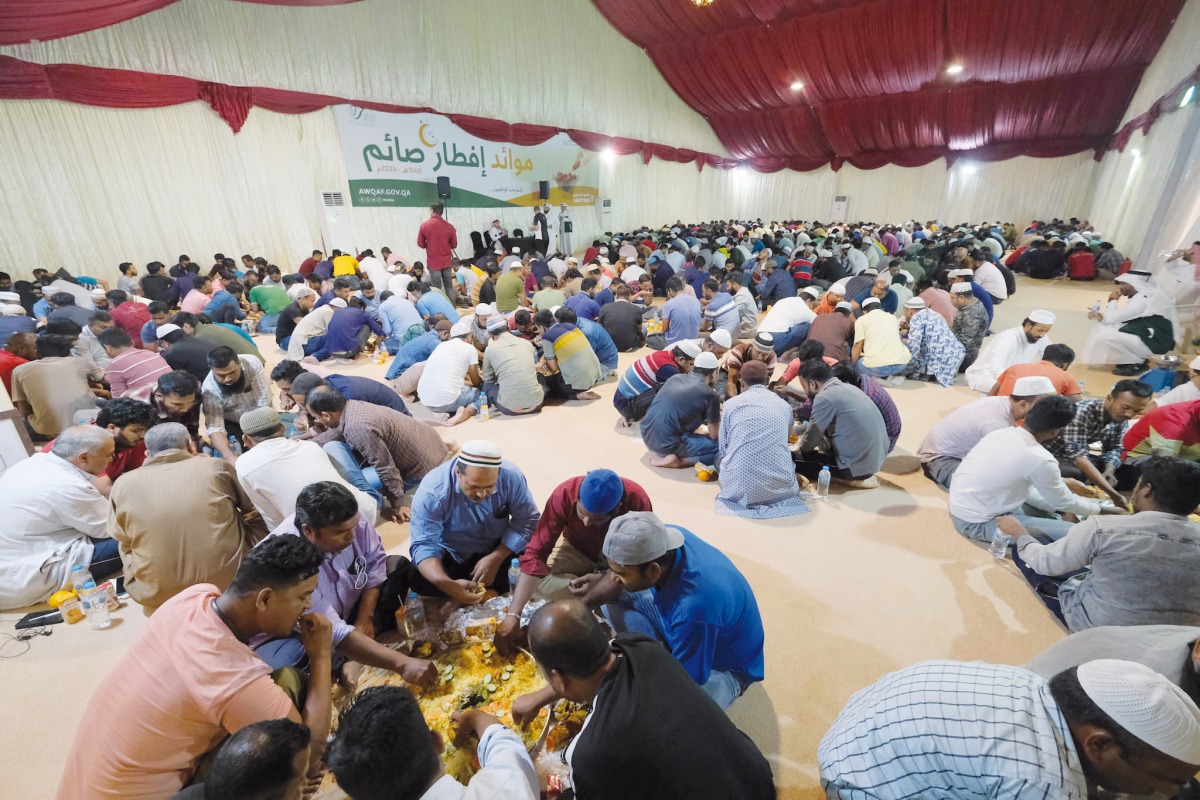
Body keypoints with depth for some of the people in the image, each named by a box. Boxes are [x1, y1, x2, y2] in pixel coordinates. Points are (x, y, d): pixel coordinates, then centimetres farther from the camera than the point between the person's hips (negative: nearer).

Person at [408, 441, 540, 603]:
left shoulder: (511, 476, -26)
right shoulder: (432, 491, -31)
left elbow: (527, 521, -19)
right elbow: (424, 545, -32)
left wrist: (496, 558, -30)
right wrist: (448, 585, -49)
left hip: (499, 548, 1)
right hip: (450, 555, -1)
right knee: (420, 581, -27)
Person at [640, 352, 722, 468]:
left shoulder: (675, 377, 13)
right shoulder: (710, 395, -5)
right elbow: (714, 435, 6)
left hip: (646, 435, 8)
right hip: (666, 441, -8)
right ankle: (677, 460, -11)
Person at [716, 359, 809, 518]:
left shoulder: (731, 403, 3)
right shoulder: (784, 405, 10)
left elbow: (723, 448, 9)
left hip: (739, 487, -2)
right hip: (779, 486, 3)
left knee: (719, 458, 29)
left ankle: (742, 495, 7)